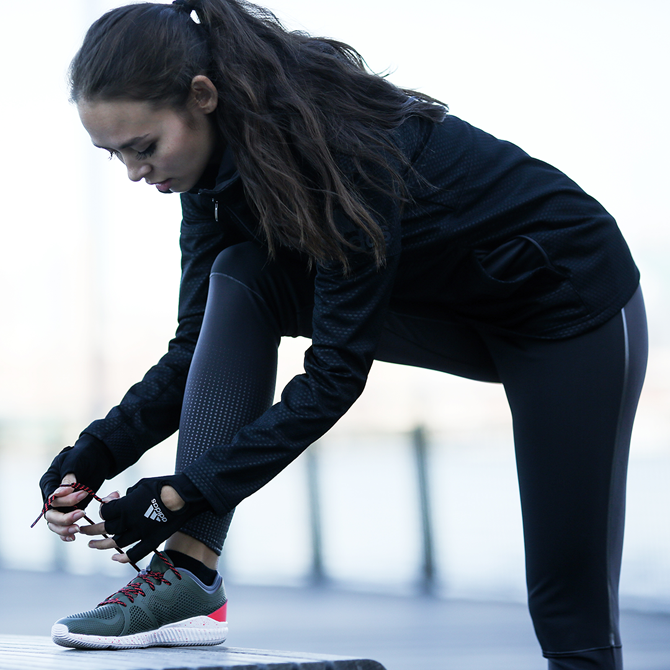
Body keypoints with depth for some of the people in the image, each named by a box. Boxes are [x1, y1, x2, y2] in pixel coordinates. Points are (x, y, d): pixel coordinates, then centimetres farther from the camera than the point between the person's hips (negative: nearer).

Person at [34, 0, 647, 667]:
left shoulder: (338, 148, -33)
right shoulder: (220, 164, -10)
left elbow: (337, 374, -31)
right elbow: (198, 350, -5)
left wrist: (184, 494, -32)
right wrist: (98, 451, -19)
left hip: (574, 302, -7)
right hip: (442, 304, 7)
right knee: (241, 278, -17)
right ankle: (189, 577, -19)